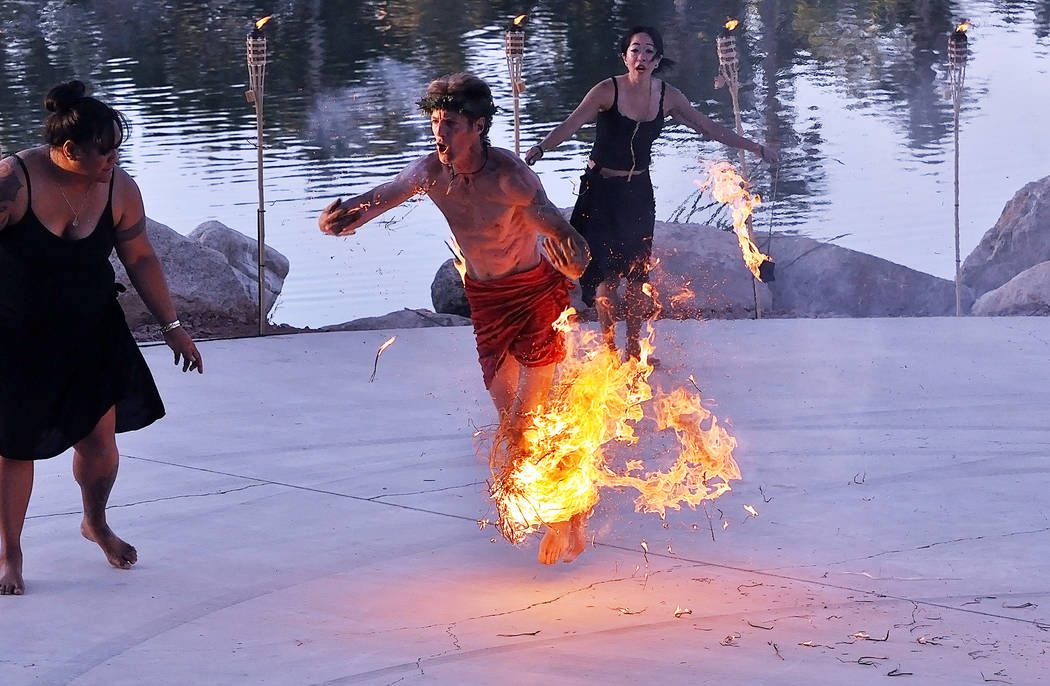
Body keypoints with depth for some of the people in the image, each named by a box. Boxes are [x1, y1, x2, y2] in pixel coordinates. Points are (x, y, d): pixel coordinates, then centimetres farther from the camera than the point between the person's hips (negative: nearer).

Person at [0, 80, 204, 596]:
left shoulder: (118, 189, -9)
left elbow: (140, 259, 3)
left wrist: (171, 326, 5)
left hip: (93, 335, 3)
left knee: (99, 437, 3)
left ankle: (96, 524, 34)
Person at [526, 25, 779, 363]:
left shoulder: (668, 96, -2)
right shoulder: (608, 91, -14)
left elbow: (708, 127, 8)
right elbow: (571, 125, -23)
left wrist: (754, 147, 10)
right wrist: (540, 148, -41)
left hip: (638, 192, 4)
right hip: (600, 190, -4)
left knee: (637, 273, 4)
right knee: (607, 273, -6)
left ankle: (633, 349, 17)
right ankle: (609, 349, 5)